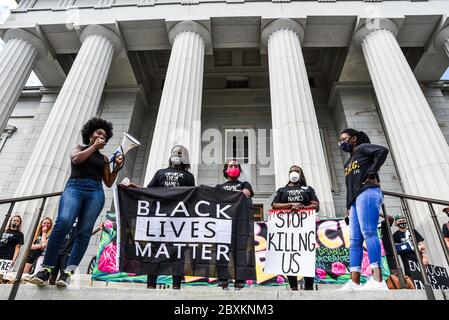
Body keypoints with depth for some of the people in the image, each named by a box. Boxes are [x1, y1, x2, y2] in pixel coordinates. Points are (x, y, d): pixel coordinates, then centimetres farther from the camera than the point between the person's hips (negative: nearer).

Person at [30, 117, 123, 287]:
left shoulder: (103, 158, 25)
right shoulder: (79, 148, 20)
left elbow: (109, 182, 21)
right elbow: (76, 159, -4)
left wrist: (117, 167, 9)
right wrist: (94, 146, 4)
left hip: (95, 192, 3)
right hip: (74, 187, -3)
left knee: (84, 231, -14)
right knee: (63, 223, -27)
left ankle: (68, 272, -18)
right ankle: (46, 268, -23)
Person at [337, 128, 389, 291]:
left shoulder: (362, 148, 8)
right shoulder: (348, 162, 30)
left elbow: (383, 150, -12)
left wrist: (371, 174, -13)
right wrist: (348, 205, 17)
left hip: (367, 192, -9)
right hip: (355, 199, 9)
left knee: (368, 232, -21)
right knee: (354, 240, -3)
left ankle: (378, 280, -26)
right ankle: (354, 283, -8)